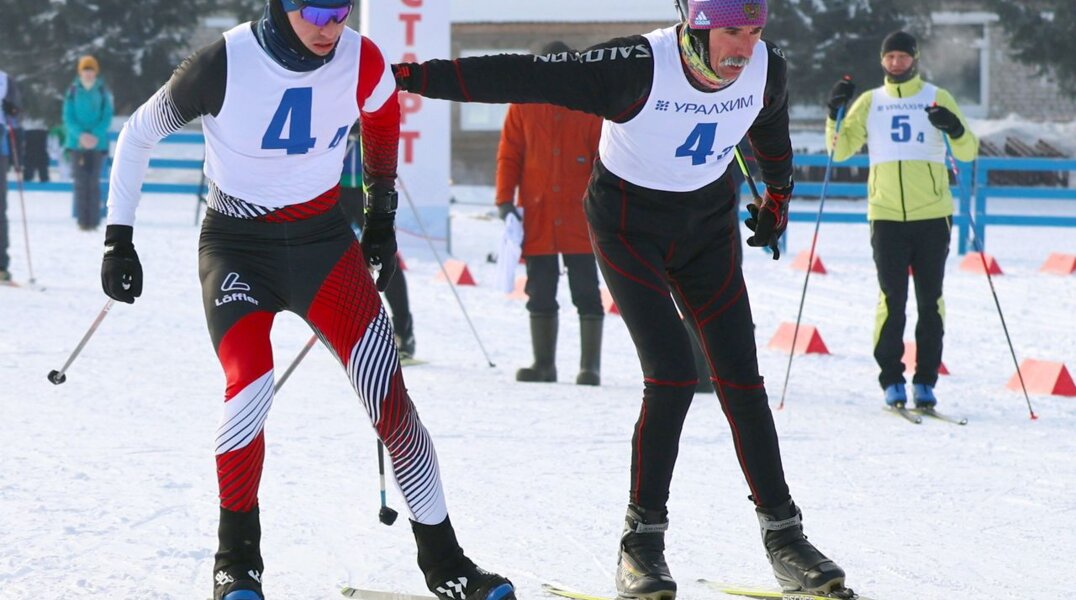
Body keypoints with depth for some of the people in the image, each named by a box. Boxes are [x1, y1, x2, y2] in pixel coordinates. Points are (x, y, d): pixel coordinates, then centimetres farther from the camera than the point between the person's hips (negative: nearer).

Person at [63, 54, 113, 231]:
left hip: (97, 142, 0)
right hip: (77, 142, 1)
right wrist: (80, 135, -15)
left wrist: (95, 135, -15)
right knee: (80, 181, -2)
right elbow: (68, 118, 1)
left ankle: (94, 221, -2)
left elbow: (107, 117, 0)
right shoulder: (73, 92, 3)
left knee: (94, 181, -3)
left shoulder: (103, 92, 2)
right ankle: (82, 220, 0)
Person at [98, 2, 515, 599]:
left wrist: (381, 216, 20)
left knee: (389, 397, -7)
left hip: (324, 240, 3)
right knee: (251, 388, -25)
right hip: (236, 246, -3)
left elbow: (383, 119, 14)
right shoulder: (224, 64, -19)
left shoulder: (361, 62, -11)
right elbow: (138, 133, -4)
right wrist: (119, 237, -4)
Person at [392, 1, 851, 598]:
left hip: (709, 225, 4)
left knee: (740, 379, -1)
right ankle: (642, 542, -6)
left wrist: (778, 195, 27)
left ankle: (783, 535, 10)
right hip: (630, 227, -4)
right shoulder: (640, 67, -28)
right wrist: (418, 76, -35)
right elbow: (525, 77, -29)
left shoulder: (765, 67, -12)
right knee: (673, 375, -17)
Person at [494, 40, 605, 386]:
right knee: (540, 295, 7)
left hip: (580, 219, -2)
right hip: (536, 218, 2)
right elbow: (509, 155, 7)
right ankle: (544, 363, 14)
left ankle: (590, 366, 3)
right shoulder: (523, 107, 6)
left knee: (586, 295, -1)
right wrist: (505, 200, -3)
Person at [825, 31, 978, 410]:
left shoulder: (937, 98, 7)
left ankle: (925, 381, 9)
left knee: (930, 300, 2)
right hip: (886, 214, 0)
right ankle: (892, 381, 3)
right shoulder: (869, 102, 11)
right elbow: (840, 151, 9)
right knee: (892, 299, -4)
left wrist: (956, 130, -18)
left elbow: (967, 153, 3)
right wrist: (835, 113, -6)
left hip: (932, 213, 0)